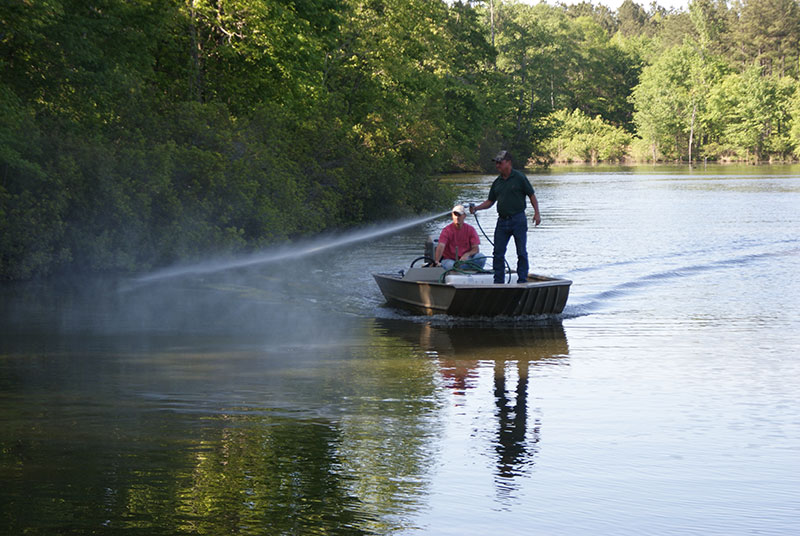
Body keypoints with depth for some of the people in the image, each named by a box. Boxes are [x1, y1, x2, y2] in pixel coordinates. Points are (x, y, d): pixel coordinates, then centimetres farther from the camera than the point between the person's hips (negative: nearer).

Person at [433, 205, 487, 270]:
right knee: (451, 265, -39)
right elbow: (441, 246, -24)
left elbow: (476, 248, -5)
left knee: (481, 257, -23)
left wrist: (467, 254, -28)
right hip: (449, 259, -3)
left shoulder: (470, 229, 0)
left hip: (464, 259, 3)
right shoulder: (447, 230, -9)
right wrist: (436, 261, -43)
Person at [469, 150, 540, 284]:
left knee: (521, 252, 0)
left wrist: (537, 213, -10)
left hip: (518, 219, -5)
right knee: (498, 253, 2)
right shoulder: (497, 182, 12)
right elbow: (490, 201, 16)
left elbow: (531, 195, -1)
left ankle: (522, 281, 6)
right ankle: (498, 282, 7)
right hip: (502, 221, 5)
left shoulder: (519, 177, -3)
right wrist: (477, 208, 0)